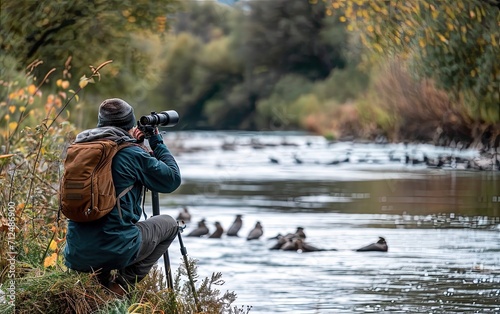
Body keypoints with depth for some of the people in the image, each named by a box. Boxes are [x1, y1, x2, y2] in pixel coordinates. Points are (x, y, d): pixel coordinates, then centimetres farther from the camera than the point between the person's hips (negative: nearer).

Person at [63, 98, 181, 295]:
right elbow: (173, 179, 4)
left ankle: (101, 276, 11)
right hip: (116, 252, -6)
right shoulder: (133, 153, -8)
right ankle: (125, 281, 3)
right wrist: (158, 144, 16)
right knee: (169, 224, 20)